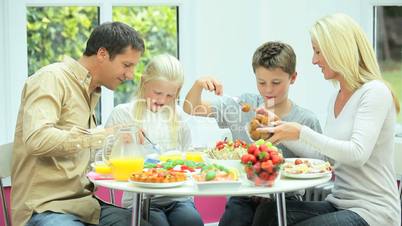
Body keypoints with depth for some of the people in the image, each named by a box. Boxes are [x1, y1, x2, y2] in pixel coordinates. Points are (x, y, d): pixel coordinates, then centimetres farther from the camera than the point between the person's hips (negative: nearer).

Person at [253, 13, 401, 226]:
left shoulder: (374, 92, -11)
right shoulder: (335, 98, 14)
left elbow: (357, 154, -23)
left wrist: (302, 133, -21)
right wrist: (284, 132, 7)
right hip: (338, 205, 7)